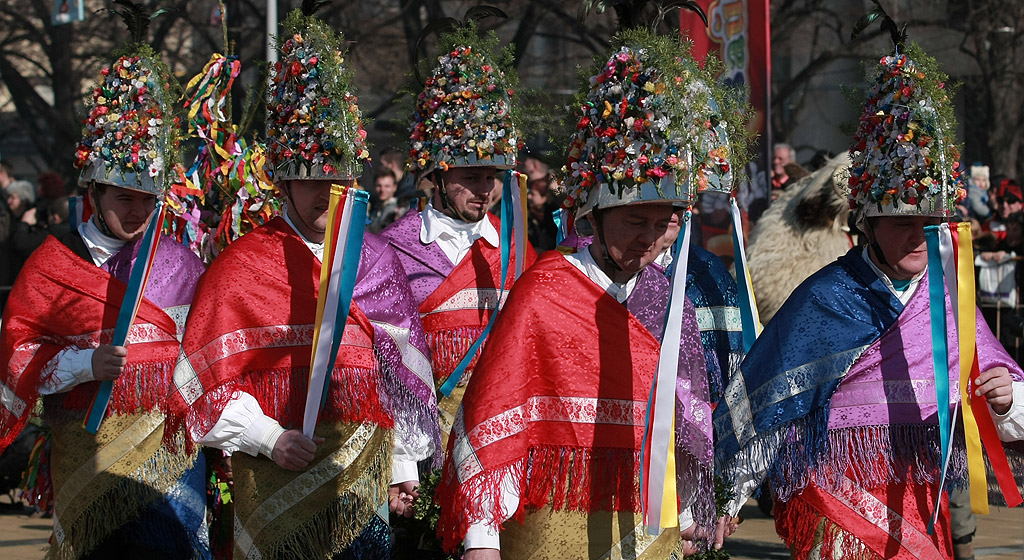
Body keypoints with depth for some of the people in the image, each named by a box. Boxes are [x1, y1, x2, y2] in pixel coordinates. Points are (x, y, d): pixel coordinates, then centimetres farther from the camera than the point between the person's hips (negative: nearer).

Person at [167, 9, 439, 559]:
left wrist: (403, 466, 10)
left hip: (365, 472, 3)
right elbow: (209, 377, -5)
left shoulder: (377, 260, 11)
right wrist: (270, 439, -15)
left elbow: (400, 371, 13)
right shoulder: (244, 263, -1)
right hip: (280, 479, -3)